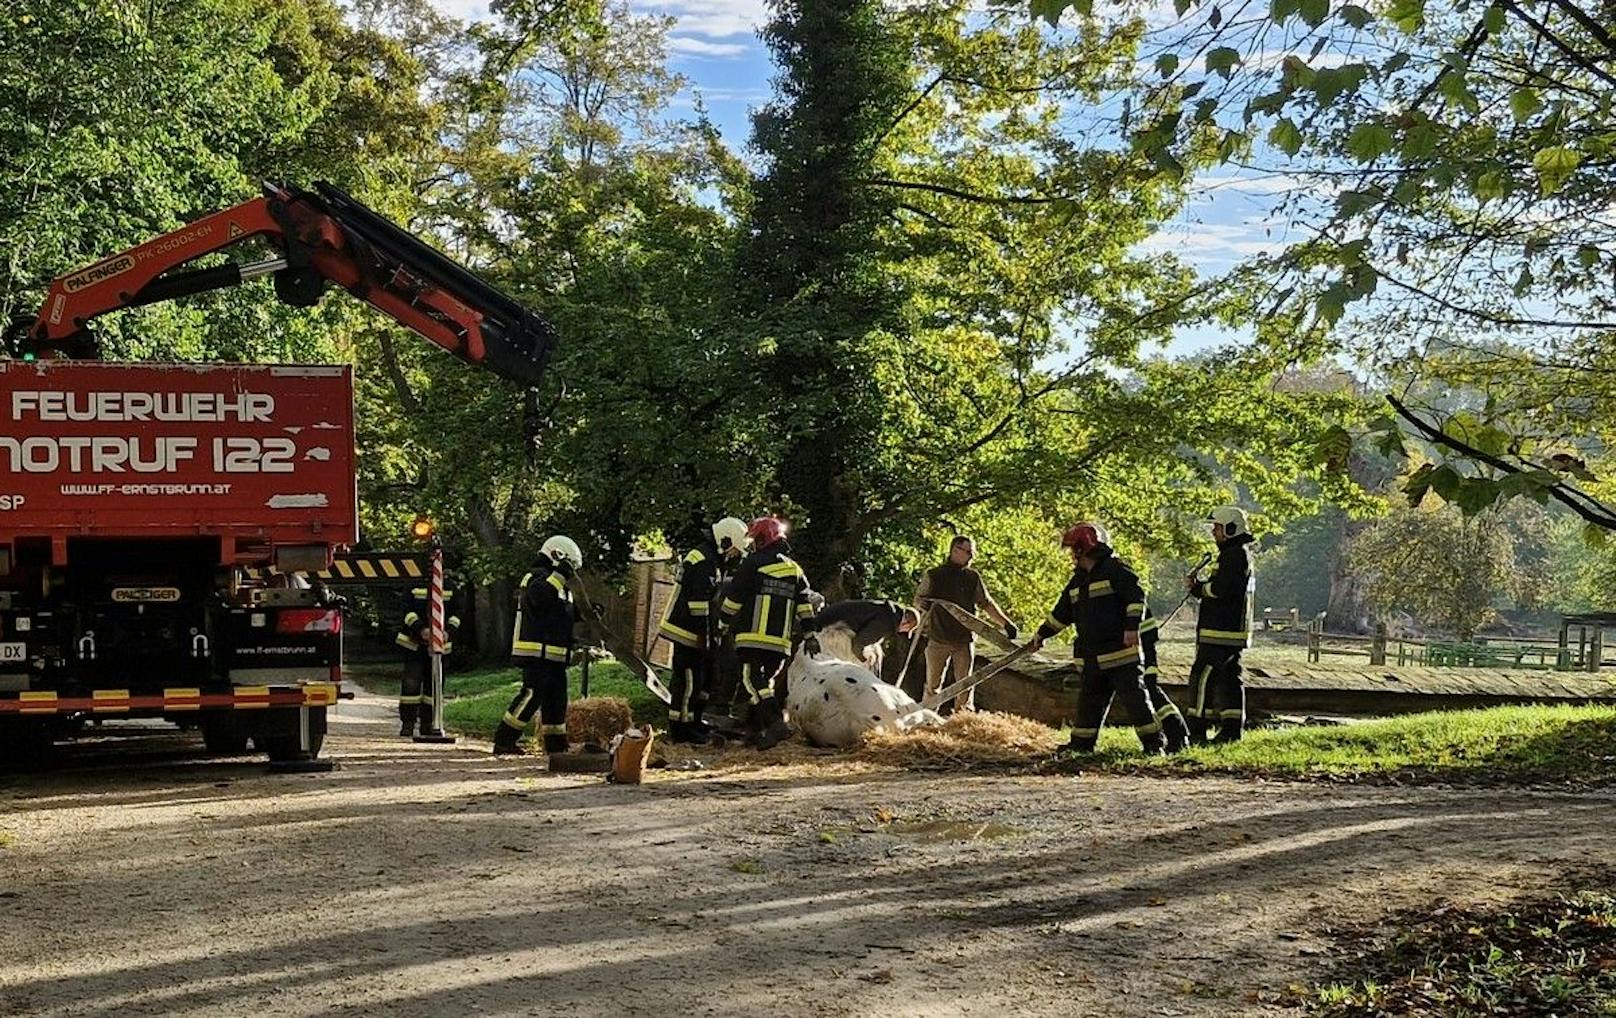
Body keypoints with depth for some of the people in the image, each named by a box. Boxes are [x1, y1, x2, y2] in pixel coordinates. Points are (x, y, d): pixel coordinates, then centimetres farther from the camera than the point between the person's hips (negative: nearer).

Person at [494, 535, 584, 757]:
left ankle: (556, 745, 19)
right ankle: (504, 740, -9)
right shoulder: (538, 579, -11)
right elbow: (538, 596, -33)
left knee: (556, 697, 12)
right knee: (532, 695, -13)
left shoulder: (559, 585, 22)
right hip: (536, 653, -11)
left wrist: (582, 612, 13)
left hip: (553, 655, 11)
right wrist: (559, 575, -30)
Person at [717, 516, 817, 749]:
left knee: (753, 681, -10)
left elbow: (732, 600, -2)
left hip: (753, 638, -6)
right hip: (781, 641, 6)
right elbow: (806, 608, 10)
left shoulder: (753, 564, -4)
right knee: (765, 682, 15)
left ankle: (775, 723, -27)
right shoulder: (795, 570, 15)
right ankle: (754, 732, 16)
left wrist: (723, 621, 14)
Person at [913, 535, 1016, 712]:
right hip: (938, 639, -1)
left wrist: (1005, 623, 0)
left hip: (965, 641, 2)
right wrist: (926, 605, -17)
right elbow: (918, 600, 6)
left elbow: (987, 603, 10)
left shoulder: (973, 577, 7)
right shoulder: (933, 575, 1)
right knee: (933, 684, 3)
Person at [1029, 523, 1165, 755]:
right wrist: (1041, 634, 29)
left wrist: (1131, 627, -21)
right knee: (1088, 699, 12)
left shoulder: (1115, 569, -7)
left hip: (1121, 652, -8)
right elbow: (1062, 612, 26)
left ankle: (1154, 743, -6)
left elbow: (1137, 596, -13)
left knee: (1134, 697, -8)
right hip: (1092, 655, 8)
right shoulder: (1078, 580, 18)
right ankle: (1081, 743, 21)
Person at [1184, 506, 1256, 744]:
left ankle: (1197, 731, -7)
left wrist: (1197, 587, -6)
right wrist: (1198, 586, 3)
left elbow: (1220, 589, -24)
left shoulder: (1235, 555, -14)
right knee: (1230, 678, 12)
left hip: (1219, 632, -11)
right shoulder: (1240, 554, 20)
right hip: (1234, 632, 11)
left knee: (1202, 677, -8)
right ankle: (1232, 730, 14)